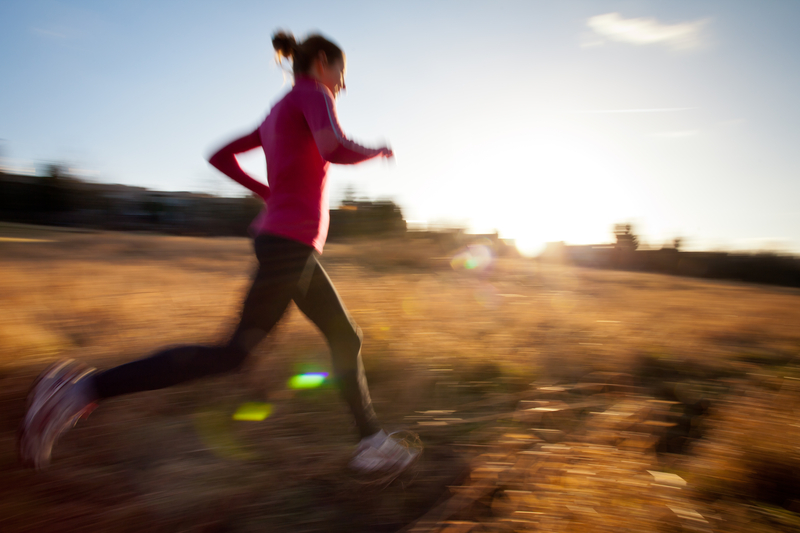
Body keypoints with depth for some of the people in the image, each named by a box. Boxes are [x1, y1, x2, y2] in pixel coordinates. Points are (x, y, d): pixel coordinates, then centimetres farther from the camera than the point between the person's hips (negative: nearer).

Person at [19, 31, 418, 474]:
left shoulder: (276, 117, 21)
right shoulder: (312, 95, -4)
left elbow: (220, 157, 24)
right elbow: (336, 150, -24)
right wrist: (377, 151, -2)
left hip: (279, 239, 10)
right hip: (291, 243, -10)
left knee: (346, 338, 12)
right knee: (233, 353, -7)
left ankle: (373, 442, 18)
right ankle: (81, 390, -3)